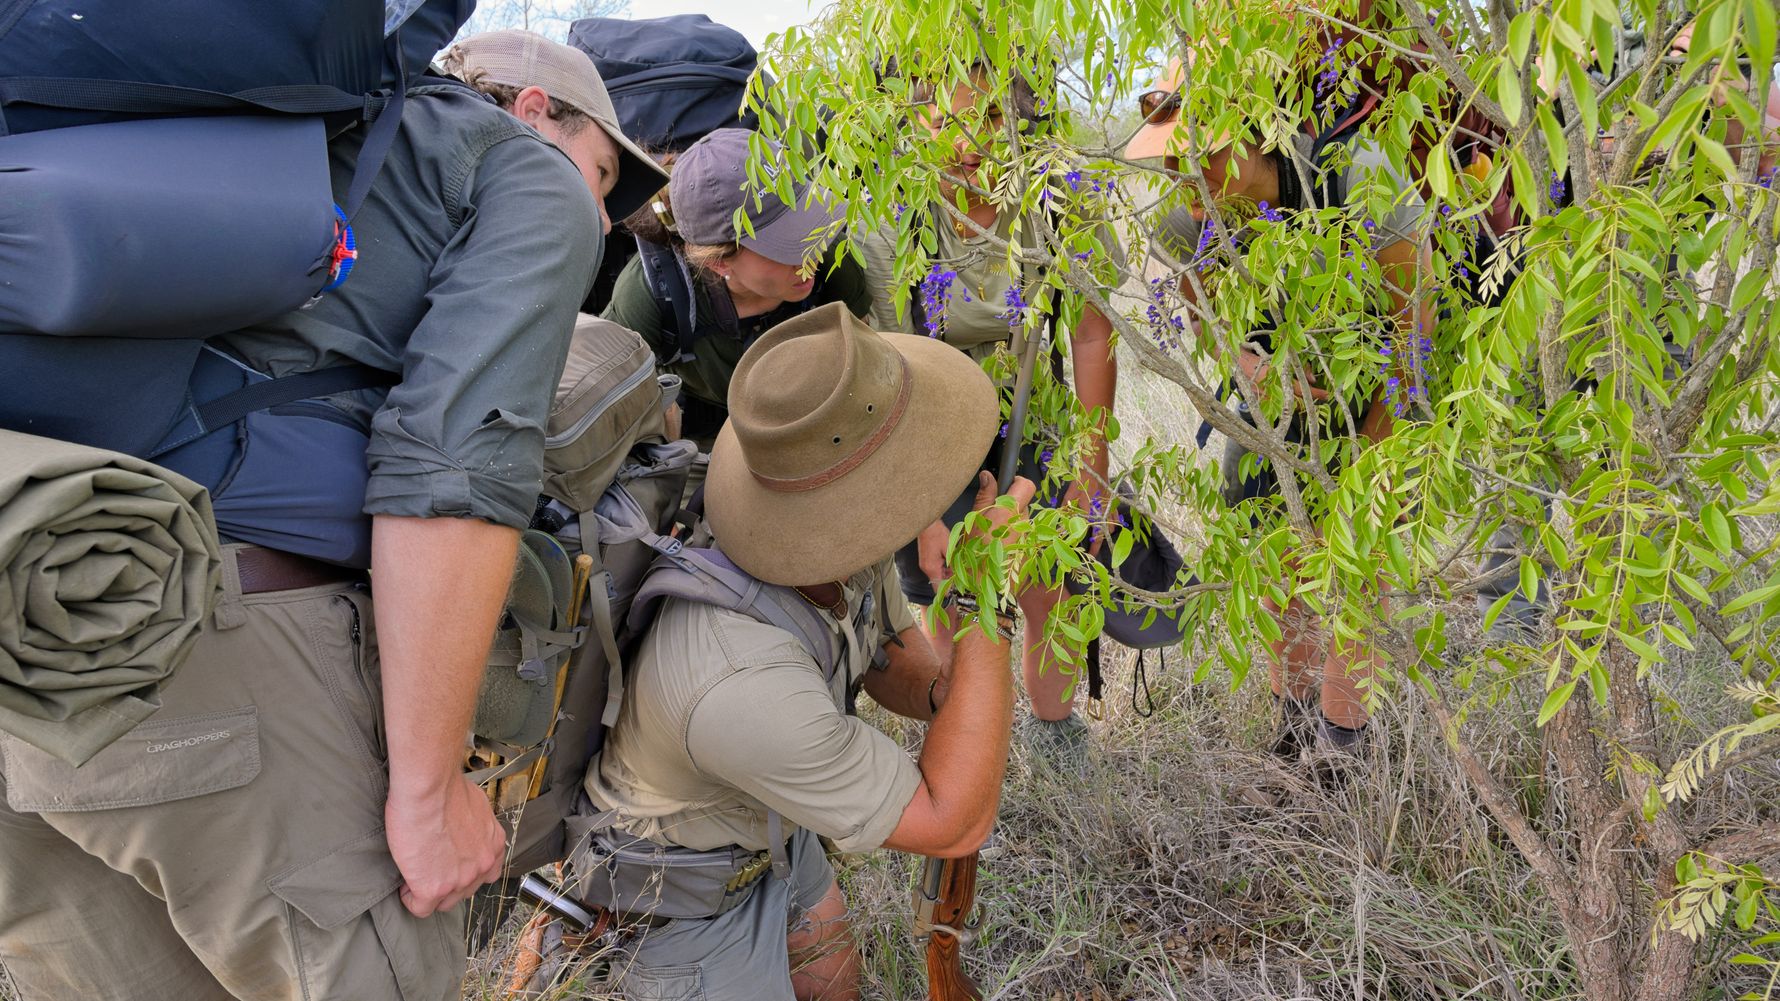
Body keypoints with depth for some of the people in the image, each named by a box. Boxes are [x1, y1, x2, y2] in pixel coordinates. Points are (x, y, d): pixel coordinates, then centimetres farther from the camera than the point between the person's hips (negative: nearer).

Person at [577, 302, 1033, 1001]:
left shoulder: (847, 545, -21)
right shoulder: (743, 682, -45)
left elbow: (891, 653, 0)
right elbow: (953, 828, -37)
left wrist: (944, 691, -25)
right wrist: (987, 593, -41)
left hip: (770, 830, 7)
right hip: (683, 886, -7)